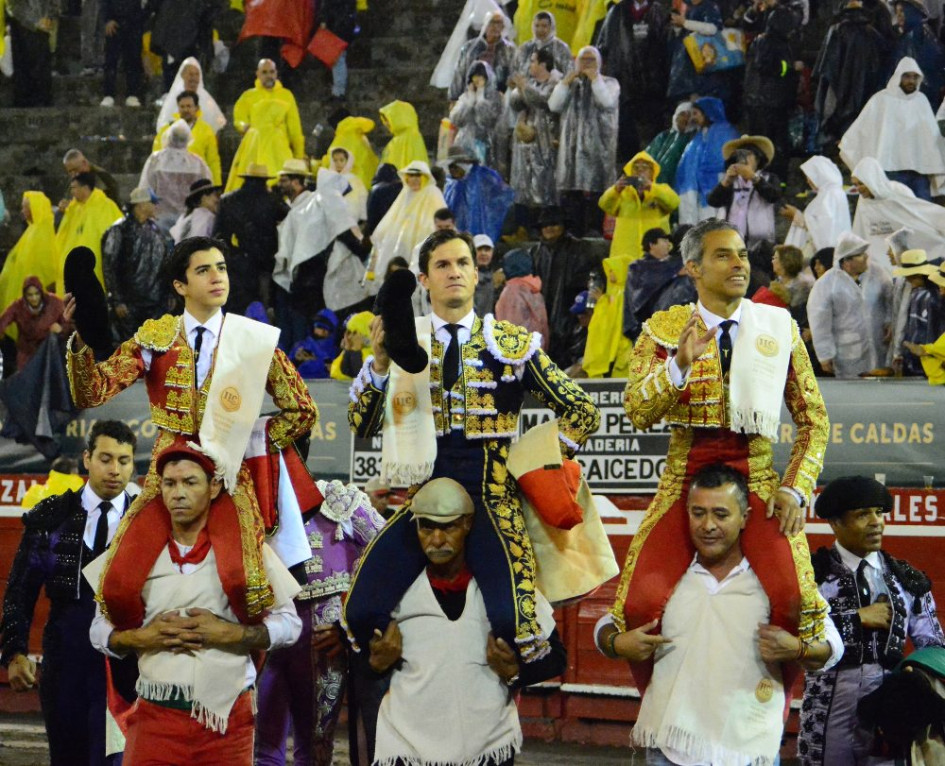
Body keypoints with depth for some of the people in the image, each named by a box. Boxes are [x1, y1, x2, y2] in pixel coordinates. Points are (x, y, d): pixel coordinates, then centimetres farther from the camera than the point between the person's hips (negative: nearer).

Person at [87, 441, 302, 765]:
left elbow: (289, 623, 1)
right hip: (155, 715, 1)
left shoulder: (243, 548, 1)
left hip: (228, 716, -1)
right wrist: (141, 638, -10)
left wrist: (227, 634, -12)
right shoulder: (136, 552, 5)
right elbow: (100, 629, 9)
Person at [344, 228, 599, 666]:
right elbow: (362, 425, 3)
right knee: (362, 613, -15)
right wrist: (380, 361, -10)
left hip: (491, 500, -2)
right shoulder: (403, 342, 9)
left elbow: (582, 414, 7)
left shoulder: (511, 344, 4)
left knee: (513, 624, -24)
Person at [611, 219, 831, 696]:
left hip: (757, 478, 0)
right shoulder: (663, 329, 6)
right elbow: (637, 413, -5)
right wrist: (680, 362, -21)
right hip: (684, 478, 0)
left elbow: (814, 420, 10)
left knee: (791, 598, -27)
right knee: (643, 604, -21)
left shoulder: (779, 327, 9)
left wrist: (795, 489, -4)